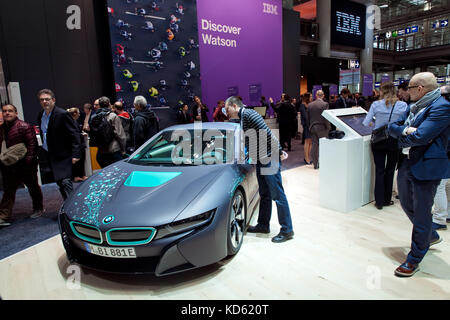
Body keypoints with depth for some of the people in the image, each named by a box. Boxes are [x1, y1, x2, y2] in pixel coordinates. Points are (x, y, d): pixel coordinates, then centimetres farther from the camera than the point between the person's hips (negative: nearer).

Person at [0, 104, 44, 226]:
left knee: (33, 187, 10)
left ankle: (38, 209, 27)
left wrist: (29, 160, -22)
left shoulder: (24, 126, -10)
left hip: (26, 165, -6)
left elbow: (32, 144, -16)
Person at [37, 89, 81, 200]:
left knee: (65, 182, -13)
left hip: (63, 155, -8)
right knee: (59, 182, 16)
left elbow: (74, 135, -17)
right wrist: (44, 151, 14)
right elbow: (43, 134, 18)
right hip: (49, 155, 8)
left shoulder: (62, 114, -14)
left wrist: (75, 154, -22)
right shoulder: (40, 115, 10)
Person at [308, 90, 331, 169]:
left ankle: (315, 164, 9)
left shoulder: (310, 105, 6)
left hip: (312, 128, 4)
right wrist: (328, 127, -4)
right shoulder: (325, 104, -9)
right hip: (321, 127, -4)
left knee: (314, 145, 5)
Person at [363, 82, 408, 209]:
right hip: (394, 141, 1)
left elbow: (366, 123, -5)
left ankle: (379, 201, 11)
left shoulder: (376, 105, -7)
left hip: (378, 141, 0)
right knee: (390, 170, 13)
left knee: (379, 170, 7)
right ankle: (387, 200, 23)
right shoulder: (403, 105, -6)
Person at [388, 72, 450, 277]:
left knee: (421, 213, 3)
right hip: (407, 164, 9)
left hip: (426, 167, -9)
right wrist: (406, 131, -14)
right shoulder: (413, 107, 11)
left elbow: (421, 137, -25)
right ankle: (430, 235, 48)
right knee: (407, 204, 22)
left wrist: (402, 134, -7)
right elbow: (392, 127, 5)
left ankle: (414, 260, 17)